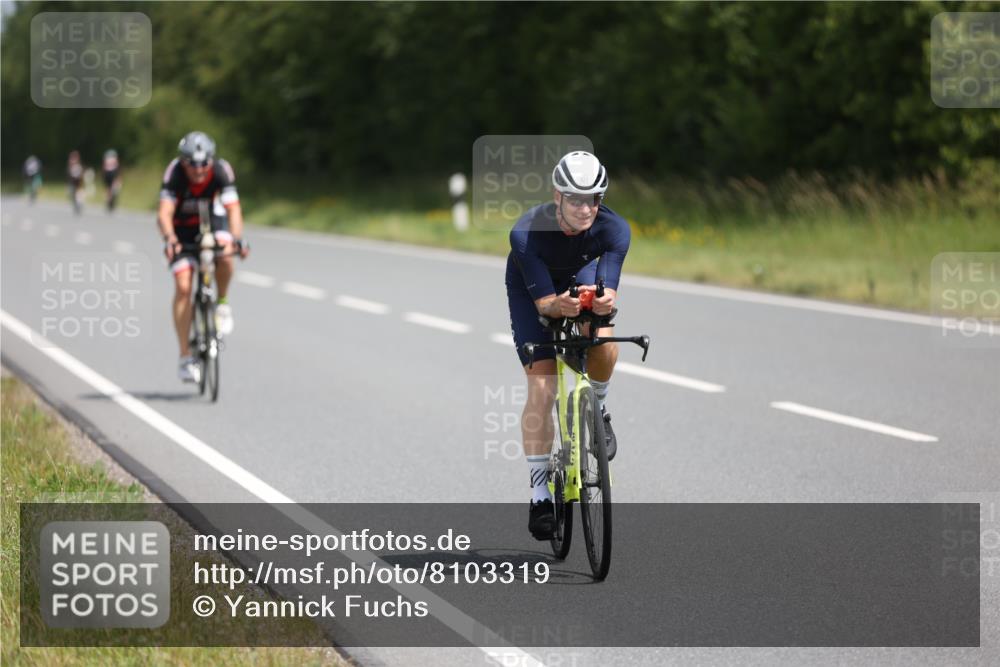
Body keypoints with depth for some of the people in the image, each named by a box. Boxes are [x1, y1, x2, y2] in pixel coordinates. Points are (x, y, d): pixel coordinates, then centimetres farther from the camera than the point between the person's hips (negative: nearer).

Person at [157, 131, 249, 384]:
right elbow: (164, 213, -40)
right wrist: (169, 240, -59)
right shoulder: (174, 173, -30)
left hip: (211, 220, 1)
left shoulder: (221, 170, -27)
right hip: (182, 228, -1)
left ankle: (222, 303, -4)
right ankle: (185, 358, -11)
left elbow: (233, 208, -36)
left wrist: (237, 239, -54)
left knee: (225, 255, -33)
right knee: (183, 286, -16)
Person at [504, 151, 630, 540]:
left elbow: (608, 290, -37)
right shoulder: (526, 234, -37)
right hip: (530, 286, -1)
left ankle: (597, 409, 3)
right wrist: (558, 305, -59)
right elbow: (543, 301, -36)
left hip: (581, 275, 2)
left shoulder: (614, 229, -32)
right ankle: (539, 492, -4)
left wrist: (604, 301, -60)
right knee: (541, 387, -12)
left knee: (605, 344, -30)